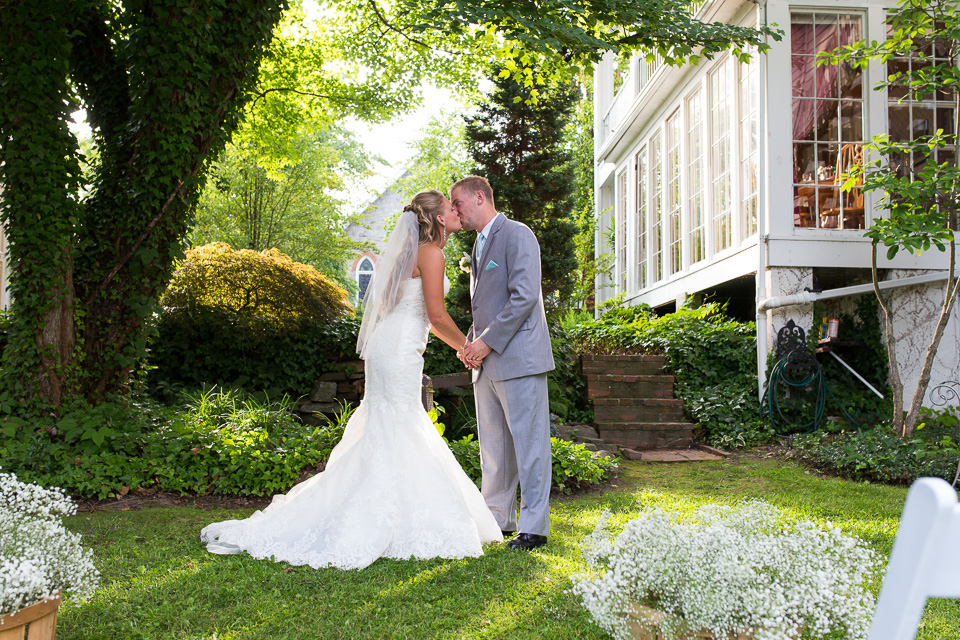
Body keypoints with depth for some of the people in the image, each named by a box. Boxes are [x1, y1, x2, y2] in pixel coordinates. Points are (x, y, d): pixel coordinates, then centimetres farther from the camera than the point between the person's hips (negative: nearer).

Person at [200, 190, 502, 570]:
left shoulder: (418, 251, 20)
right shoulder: (431, 253, -9)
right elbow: (437, 315, -15)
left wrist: (461, 345, 24)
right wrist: (466, 347, 0)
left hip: (392, 348, 10)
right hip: (399, 351, -10)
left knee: (388, 435, 13)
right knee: (392, 439, -6)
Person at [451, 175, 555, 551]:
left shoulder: (517, 235, -7)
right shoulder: (480, 245, 21)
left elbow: (524, 297, -17)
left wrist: (488, 341, -16)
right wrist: (470, 343, 8)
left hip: (518, 358, -9)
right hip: (488, 364, 9)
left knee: (528, 443, -4)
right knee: (493, 447, 12)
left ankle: (534, 527, 3)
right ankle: (498, 519, 22)